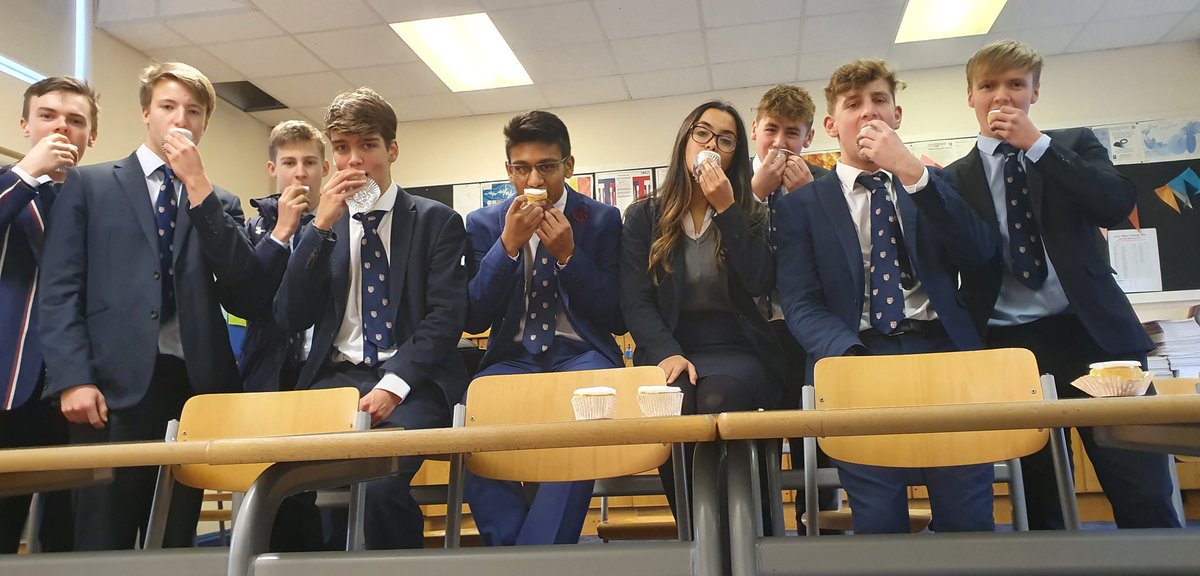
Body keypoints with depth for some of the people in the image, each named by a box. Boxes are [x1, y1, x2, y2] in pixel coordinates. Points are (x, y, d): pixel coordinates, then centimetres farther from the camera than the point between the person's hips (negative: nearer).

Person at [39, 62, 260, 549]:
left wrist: (199, 188, -3)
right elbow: (59, 289, 3)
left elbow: (245, 289, 0)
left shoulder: (221, 204, 17)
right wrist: (73, 378, -10)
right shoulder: (88, 184, 12)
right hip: (114, 386, -2)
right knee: (103, 544, -3)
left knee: (176, 545, 5)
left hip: (195, 386, 2)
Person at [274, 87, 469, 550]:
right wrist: (321, 226, -3)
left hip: (412, 382, -2)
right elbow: (291, 318, 5)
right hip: (337, 377, 3)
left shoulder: (437, 221, 7)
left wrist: (394, 385, -17)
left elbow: (446, 316, -3)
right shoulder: (321, 227, 17)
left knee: (380, 484, -30)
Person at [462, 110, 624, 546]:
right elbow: (474, 319, 1)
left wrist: (569, 256, -12)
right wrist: (508, 245, -12)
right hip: (512, 358, 2)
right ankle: (512, 545, -14)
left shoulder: (602, 220, 5)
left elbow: (618, 319, 1)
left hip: (581, 355, -1)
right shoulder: (484, 224, 8)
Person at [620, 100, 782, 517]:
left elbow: (761, 284, -6)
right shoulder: (643, 217, 10)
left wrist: (727, 209, -10)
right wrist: (667, 354, -18)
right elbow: (635, 300, 0)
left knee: (716, 401, -35)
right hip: (668, 350, 0)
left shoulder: (749, 215, 13)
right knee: (672, 405, -34)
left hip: (735, 350, 0)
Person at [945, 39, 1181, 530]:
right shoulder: (954, 179, 9)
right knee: (1039, 497, 7)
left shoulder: (1075, 145, 12)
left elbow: (1117, 205, -8)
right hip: (1010, 344, 0)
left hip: (1093, 333, 0)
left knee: (1145, 496, -4)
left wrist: (1037, 144, -9)